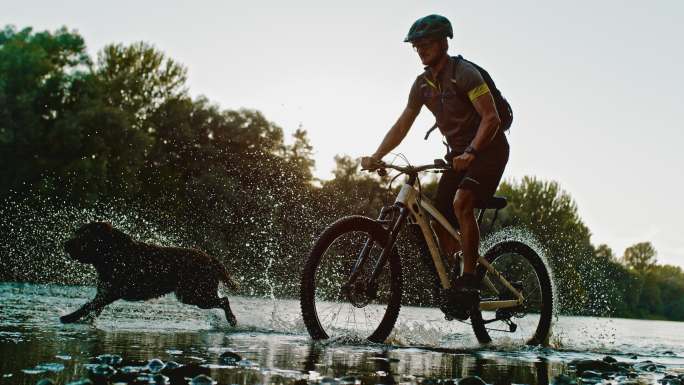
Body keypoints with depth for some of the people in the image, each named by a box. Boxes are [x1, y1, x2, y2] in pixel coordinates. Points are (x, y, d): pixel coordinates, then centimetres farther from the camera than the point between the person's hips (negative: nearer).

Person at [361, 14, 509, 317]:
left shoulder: (465, 73, -16)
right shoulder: (422, 84, 6)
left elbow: (491, 118, -22)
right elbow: (402, 125, 6)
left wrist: (471, 152, -36)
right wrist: (376, 157, -7)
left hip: (488, 149, -7)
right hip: (458, 153, 7)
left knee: (461, 203, -30)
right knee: (439, 220, -2)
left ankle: (469, 280, -23)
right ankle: (452, 285, 11)